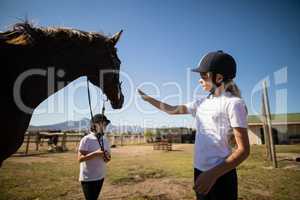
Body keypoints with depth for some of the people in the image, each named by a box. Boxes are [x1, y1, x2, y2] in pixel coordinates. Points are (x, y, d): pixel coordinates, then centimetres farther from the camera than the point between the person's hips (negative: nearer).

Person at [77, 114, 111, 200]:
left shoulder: (105, 140, 4)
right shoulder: (86, 139, -15)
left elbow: (108, 156, 11)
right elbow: (80, 158, -19)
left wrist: (107, 157, -12)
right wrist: (95, 153, -29)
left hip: (100, 176, 6)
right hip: (88, 178, -6)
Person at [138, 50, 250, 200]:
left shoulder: (233, 103, -13)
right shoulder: (201, 102, 7)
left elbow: (243, 150, -15)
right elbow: (172, 110, 18)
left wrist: (213, 174, -23)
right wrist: (147, 98, 19)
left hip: (221, 175, -6)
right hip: (200, 171, 6)